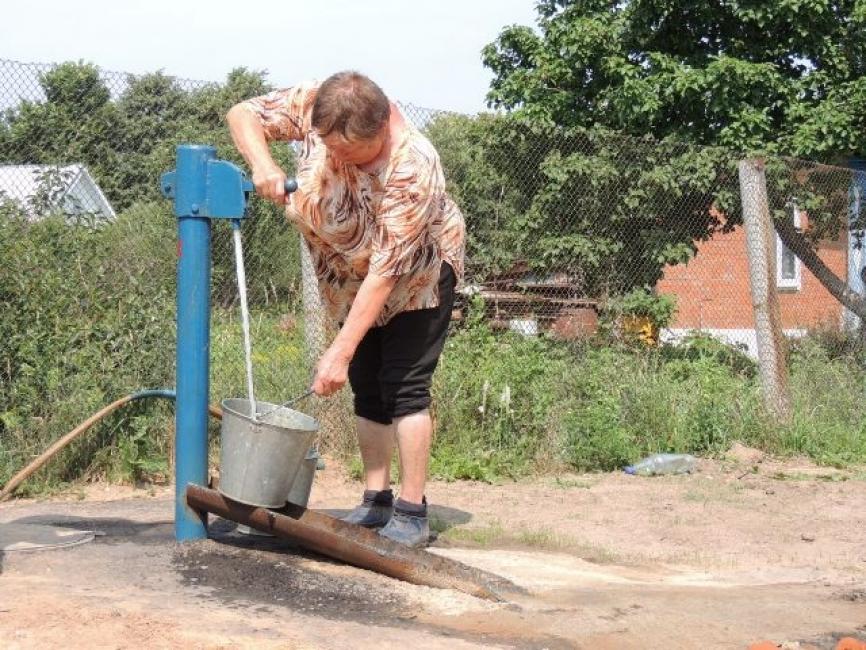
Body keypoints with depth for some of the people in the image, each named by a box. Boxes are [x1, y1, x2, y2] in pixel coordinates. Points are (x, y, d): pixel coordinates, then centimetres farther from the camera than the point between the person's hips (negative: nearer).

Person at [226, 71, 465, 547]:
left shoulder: (411, 168, -38)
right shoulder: (314, 106, -24)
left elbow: (385, 272, -36)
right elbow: (243, 114, -14)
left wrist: (341, 351, -36)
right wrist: (262, 164, -36)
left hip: (417, 275, -6)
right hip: (350, 277, 6)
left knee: (405, 387, -11)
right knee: (366, 387, 7)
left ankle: (411, 514, -5)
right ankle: (376, 502, 14)